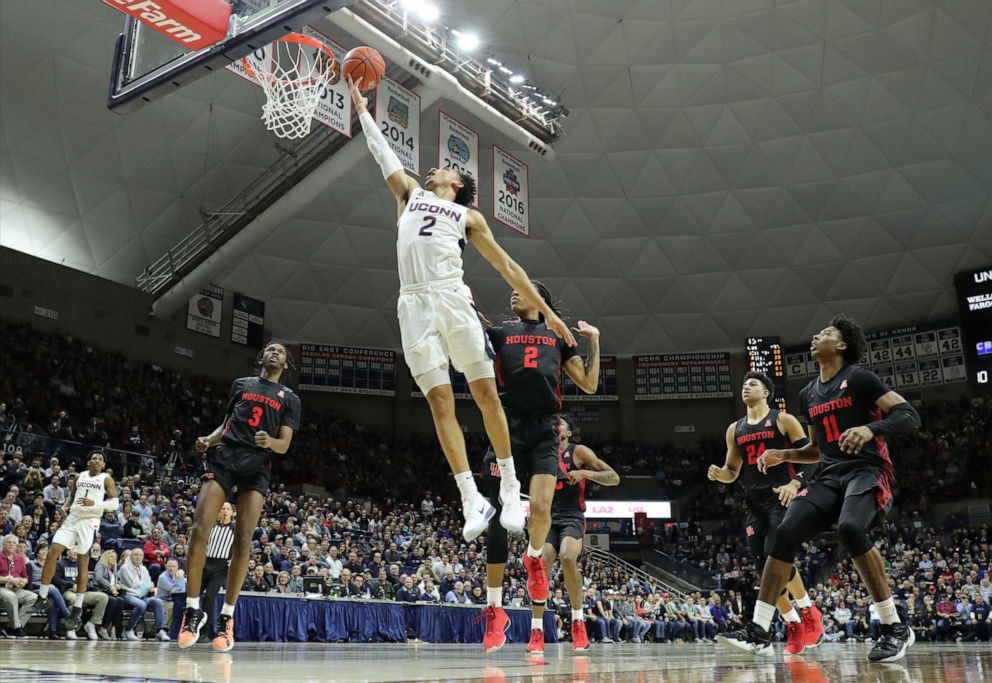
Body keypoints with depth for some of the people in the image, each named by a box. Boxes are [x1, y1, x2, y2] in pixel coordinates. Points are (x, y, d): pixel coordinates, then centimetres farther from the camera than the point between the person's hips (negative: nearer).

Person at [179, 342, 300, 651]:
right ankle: (193, 609, -5)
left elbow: (284, 444, 6)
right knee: (200, 529, -15)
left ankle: (226, 617, -1)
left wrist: (269, 442, -17)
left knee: (243, 541, -10)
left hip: (257, 466, -1)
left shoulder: (290, 398, 14)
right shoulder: (241, 384, 20)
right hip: (224, 456, 1)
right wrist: (209, 439, 4)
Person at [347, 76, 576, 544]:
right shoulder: (411, 193, 26)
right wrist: (362, 108, 40)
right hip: (415, 306, 2)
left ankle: (510, 488, 2)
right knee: (440, 401, -7)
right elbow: (382, 152, 34)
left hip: (453, 299, -2)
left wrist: (545, 311, 9)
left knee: (485, 392, -7)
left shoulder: (468, 216, 18)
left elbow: (506, 266, 14)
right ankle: (472, 500, -7)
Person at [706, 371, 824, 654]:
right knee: (764, 567, 0)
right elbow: (733, 472, 20)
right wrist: (719, 475, -4)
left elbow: (811, 458, -2)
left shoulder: (784, 420, 1)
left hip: (781, 498, -6)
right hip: (753, 503, 6)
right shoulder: (735, 429, 15)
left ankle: (809, 613, 2)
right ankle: (794, 627, 13)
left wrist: (795, 483, -18)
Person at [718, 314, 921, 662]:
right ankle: (758, 632, -9)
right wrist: (783, 455, 12)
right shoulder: (808, 395, 17)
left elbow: (910, 416, -12)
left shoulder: (859, 378, -4)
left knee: (850, 527, -35)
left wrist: (870, 428, -29)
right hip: (829, 477, 7)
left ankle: (895, 628, -20)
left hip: (866, 471, -7)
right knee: (785, 533, -12)